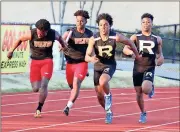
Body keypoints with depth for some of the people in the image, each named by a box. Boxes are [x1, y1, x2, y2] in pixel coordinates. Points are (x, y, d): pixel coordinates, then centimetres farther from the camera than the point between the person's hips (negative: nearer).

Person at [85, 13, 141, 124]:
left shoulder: (116, 37, -19)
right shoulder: (93, 39, -17)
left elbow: (129, 42, 0)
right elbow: (87, 56, -18)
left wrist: (137, 55, 12)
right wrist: (91, 58, -41)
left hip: (110, 65, -2)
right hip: (98, 65, 2)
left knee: (102, 82, -35)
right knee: (100, 96, 7)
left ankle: (108, 96, -2)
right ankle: (109, 112, 35)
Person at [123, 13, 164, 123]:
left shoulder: (157, 39, 5)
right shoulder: (136, 37, 2)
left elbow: (160, 53, 18)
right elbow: (125, 49, -7)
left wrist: (161, 58, -6)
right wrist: (131, 52, -29)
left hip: (149, 68, -1)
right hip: (137, 68, 1)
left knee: (145, 89, -25)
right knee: (139, 93, 6)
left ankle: (151, 88, 13)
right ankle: (143, 113, 27)